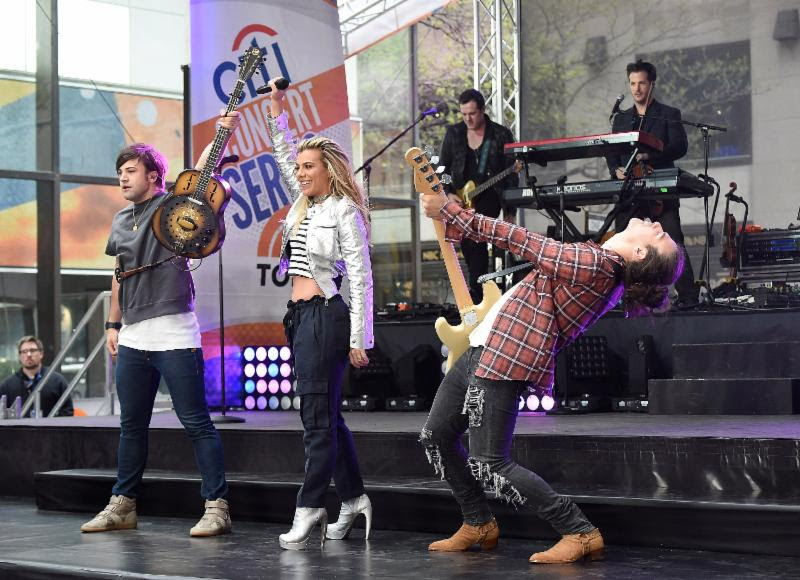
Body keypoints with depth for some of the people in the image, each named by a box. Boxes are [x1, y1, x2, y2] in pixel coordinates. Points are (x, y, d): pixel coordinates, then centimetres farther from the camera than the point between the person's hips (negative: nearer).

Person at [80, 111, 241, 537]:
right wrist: (113, 323, 19)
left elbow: (202, 167, -14)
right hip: (132, 338, 7)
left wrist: (225, 131, -27)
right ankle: (122, 505, 21)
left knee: (196, 422, -6)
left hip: (174, 336, -6)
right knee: (132, 425, 13)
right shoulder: (121, 221, 17)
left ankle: (217, 506, -3)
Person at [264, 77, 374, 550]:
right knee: (327, 414, 10)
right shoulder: (304, 205, 14)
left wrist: (359, 339, -16)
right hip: (300, 316, 9)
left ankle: (309, 508, -7)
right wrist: (277, 110, 20)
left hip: (326, 316, -9)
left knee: (318, 416, -8)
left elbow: (361, 277, -12)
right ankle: (354, 499, 17)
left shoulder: (345, 212, -8)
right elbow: (284, 155, 28)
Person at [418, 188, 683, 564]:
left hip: (503, 361, -10)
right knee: (435, 436, 17)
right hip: (483, 349, 10)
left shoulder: (594, 264, -21)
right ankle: (478, 524, 29)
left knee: (489, 465, -10)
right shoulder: (605, 265, 7)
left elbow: (519, 241, -17)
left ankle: (580, 533, -6)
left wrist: (448, 211, -10)